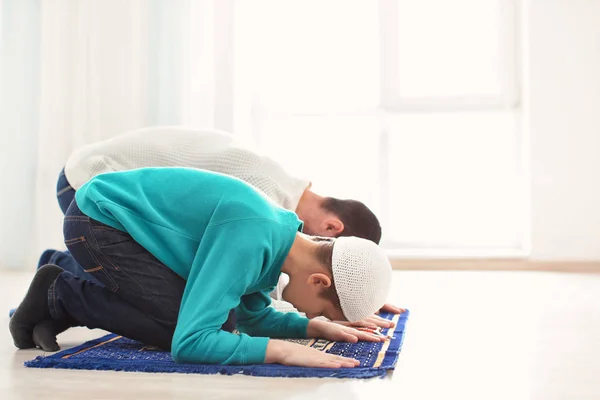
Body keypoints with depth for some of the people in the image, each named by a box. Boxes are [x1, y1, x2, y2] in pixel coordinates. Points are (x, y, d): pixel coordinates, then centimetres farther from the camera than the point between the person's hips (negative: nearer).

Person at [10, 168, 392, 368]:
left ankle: (63, 301, 13)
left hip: (124, 214, 9)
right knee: (183, 325, -17)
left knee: (217, 319, 5)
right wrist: (282, 350, -37)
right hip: (98, 218, -9)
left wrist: (317, 327, -3)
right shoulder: (250, 240, -32)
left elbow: (254, 317, 10)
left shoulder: (284, 231, -4)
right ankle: (62, 294, -1)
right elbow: (190, 342, -36)